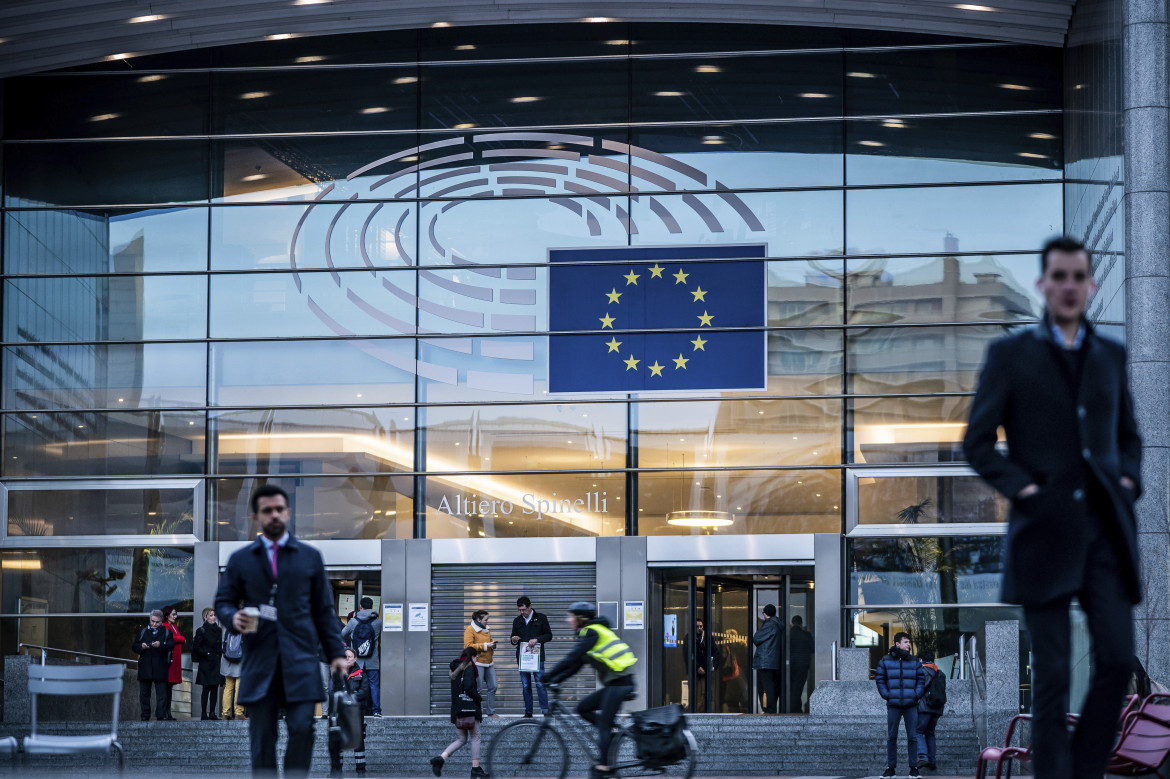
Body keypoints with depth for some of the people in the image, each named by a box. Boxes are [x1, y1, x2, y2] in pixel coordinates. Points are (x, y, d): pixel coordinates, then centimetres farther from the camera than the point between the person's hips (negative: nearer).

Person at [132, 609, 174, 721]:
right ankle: (145, 716, 10)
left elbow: (171, 646, -6)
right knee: (144, 694, 5)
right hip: (145, 669, 2)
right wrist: (141, 647, -11)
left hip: (160, 669, -2)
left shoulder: (166, 633, 9)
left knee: (161, 694, -4)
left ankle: (161, 716, -1)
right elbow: (134, 647, 11)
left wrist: (161, 645, -25)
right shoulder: (142, 632, 15)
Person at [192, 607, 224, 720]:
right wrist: (206, 654, -12)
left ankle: (212, 713, 9)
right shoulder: (202, 631, -4)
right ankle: (203, 714, -2)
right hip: (206, 664, -6)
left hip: (216, 663, 6)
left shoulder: (218, 630, 14)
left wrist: (220, 654, 6)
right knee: (206, 688, -5)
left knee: (215, 688, 5)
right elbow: (196, 647, -7)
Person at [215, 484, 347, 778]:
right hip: (259, 661, 0)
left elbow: (324, 610, 12)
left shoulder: (310, 557, 13)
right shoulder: (240, 560, 12)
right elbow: (223, 602, 13)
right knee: (262, 737, -1)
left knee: (302, 729, -13)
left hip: (300, 659, 0)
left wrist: (336, 652, 3)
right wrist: (233, 617, -11)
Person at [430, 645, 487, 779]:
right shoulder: (469, 668, -11)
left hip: (456, 709, 7)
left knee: (461, 739, 13)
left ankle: (440, 758, -7)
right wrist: (479, 698, -8)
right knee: (475, 738, 7)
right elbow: (469, 688, -23)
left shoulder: (455, 668, 14)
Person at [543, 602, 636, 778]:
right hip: (613, 684, 9)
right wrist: (555, 680, 7)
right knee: (583, 708, 8)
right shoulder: (587, 633, 18)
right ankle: (611, 733, 8)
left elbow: (571, 659, -21)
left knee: (603, 723, -10)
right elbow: (575, 665, 16)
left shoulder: (591, 632, -12)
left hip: (619, 682, -9)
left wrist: (548, 676, -19)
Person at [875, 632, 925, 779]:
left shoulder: (914, 661, 7)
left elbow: (921, 679, 11)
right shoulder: (885, 661, 3)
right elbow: (880, 679, 7)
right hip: (893, 705, -1)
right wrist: (886, 695, -4)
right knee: (891, 737, 2)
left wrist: (916, 695, -2)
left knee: (912, 737, 0)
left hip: (911, 706, 1)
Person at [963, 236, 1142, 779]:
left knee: (1117, 658, -5)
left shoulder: (1111, 355, 15)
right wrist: (1019, 487, -10)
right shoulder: (1010, 354, 4)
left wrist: (1129, 479, 5)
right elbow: (977, 440, 3)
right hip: (1045, 530, -3)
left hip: (1106, 529, 3)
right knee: (1052, 673, -3)